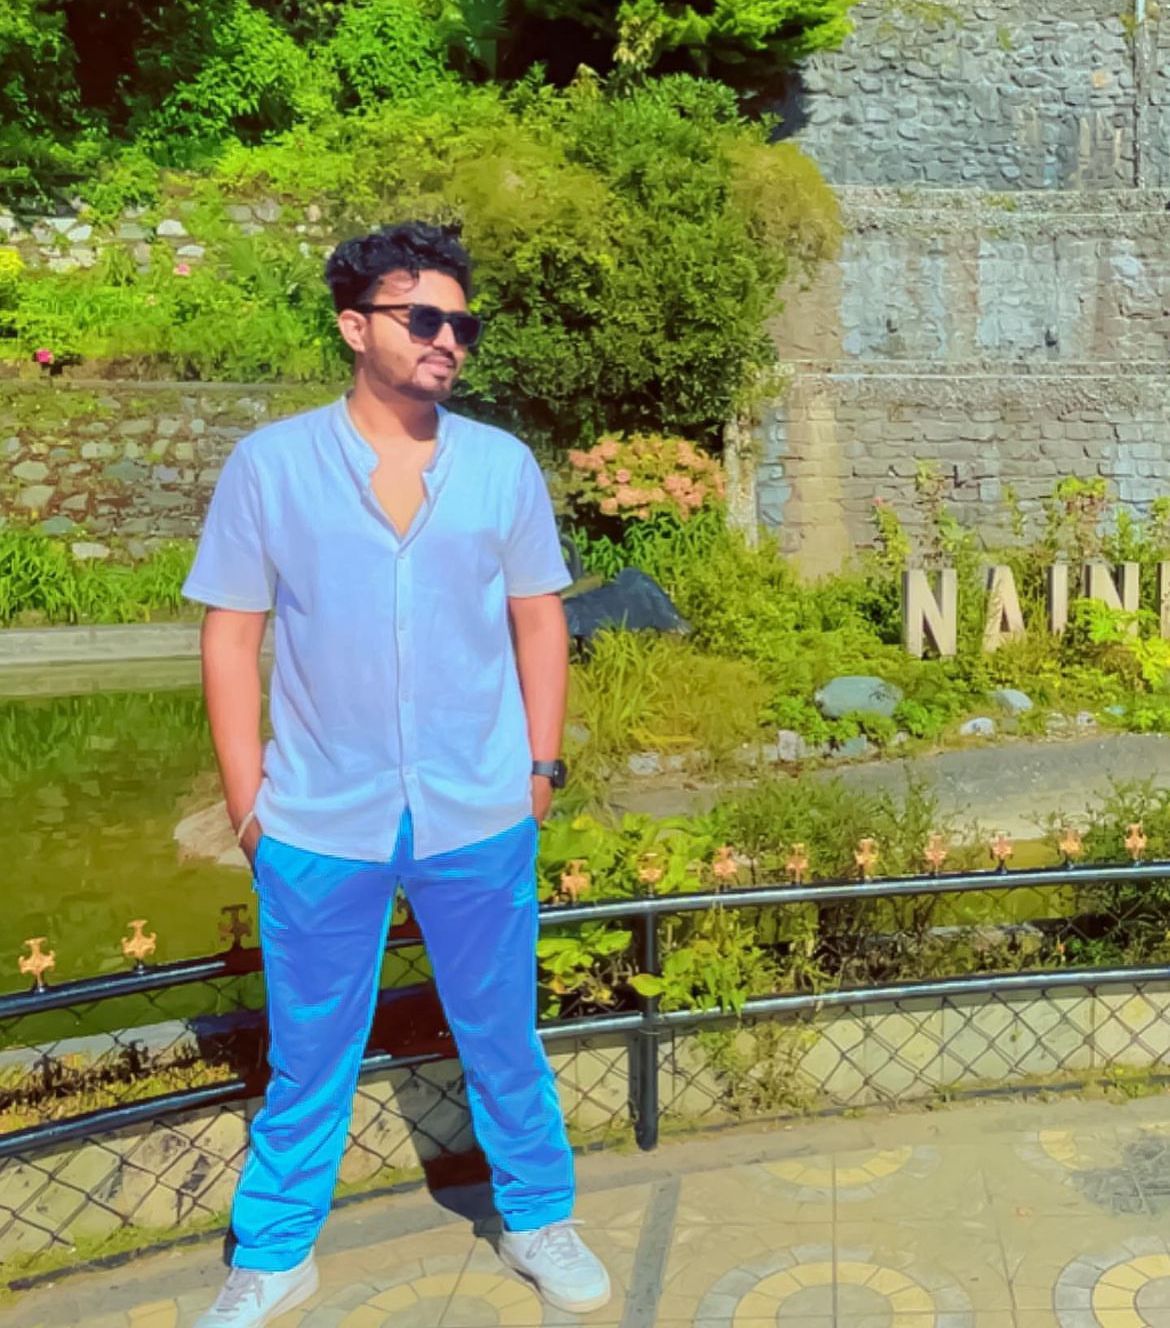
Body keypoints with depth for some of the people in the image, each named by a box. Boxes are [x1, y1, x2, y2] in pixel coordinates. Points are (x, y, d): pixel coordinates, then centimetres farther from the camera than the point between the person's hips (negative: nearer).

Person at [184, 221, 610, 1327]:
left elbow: (537, 619, 7)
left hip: (480, 819, 1)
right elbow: (232, 635, -2)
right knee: (307, 1053, 14)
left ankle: (536, 1218, 37)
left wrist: (541, 764, 4)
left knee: (502, 1035, 16)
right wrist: (246, 796, -4)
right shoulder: (269, 465, -5)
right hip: (320, 822, -1)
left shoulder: (502, 466, 0)